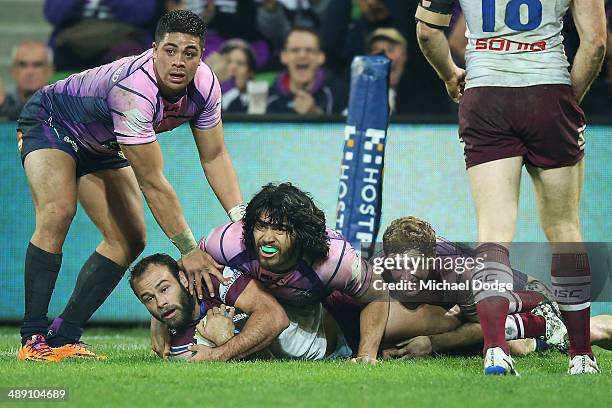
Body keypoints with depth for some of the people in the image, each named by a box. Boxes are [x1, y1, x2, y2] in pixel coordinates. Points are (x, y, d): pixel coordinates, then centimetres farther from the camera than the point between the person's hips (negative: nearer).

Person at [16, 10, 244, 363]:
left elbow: (214, 156, -6)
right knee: (57, 215, -30)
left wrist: (241, 217, -19)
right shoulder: (134, 89, -42)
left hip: (102, 146, 8)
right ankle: (33, 339, -27)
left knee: (130, 241, -2)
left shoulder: (205, 85, -20)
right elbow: (152, 182, -38)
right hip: (50, 122, -8)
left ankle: (64, 338, 1)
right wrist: (189, 250, -34)